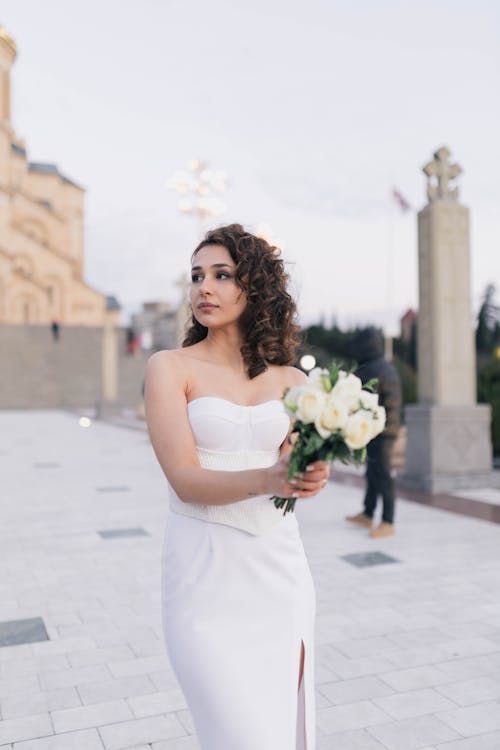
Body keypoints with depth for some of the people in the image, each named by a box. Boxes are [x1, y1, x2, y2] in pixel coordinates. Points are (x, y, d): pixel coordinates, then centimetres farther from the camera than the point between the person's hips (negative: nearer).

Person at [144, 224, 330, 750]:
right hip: (205, 574, -3)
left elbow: (300, 473, 3)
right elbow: (186, 480, -14)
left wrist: (307, 475, -20)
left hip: (279, 568, 4)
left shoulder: (290, 381, 5)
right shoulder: (170, 367, -5)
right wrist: (267, 479, -31)